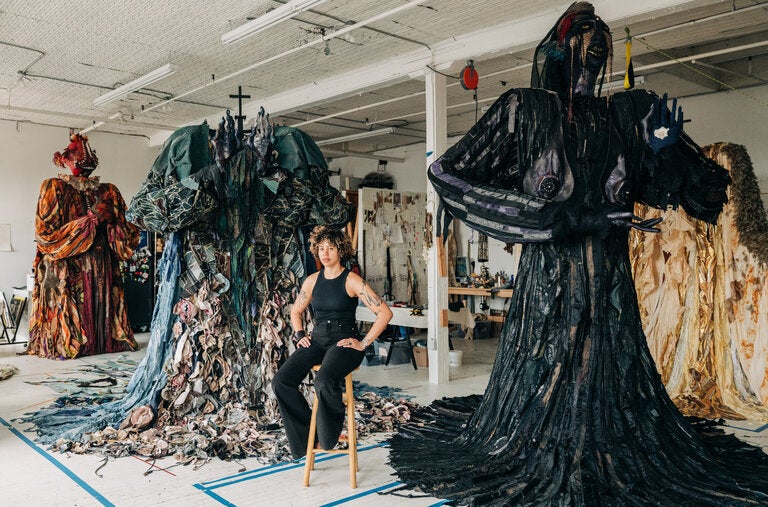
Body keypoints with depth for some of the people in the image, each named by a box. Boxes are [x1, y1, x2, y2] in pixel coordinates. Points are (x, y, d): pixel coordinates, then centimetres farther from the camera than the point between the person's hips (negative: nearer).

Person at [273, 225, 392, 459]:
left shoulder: (351, 280, -6)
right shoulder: (312, 280, 10)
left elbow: (384, 313, -11)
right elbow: (296, 311, 27)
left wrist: (363, 343, -12)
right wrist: (300, 335, 10)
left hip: (344, 341, -5)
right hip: (317, 340, 5)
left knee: (324, 381, -35)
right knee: (281, 382, -17)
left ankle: (328, 436, -6)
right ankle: (304, 436, 1)